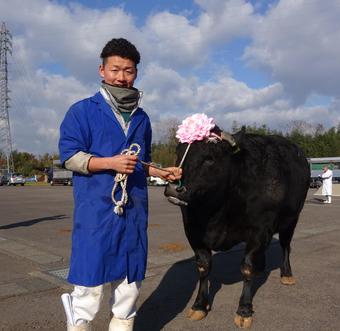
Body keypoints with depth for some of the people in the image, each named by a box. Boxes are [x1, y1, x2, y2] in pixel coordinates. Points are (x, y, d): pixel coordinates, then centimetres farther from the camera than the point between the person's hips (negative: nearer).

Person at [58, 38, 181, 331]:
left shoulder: (142, 118, 14)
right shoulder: (83, 111, -2)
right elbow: (69, 156, -7)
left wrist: (162, 173, 7)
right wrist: (110, 163, -18)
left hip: (134, 209, 6)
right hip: (96, 209, -5)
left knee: (130, 277, 14)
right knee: (91, 277, -1)